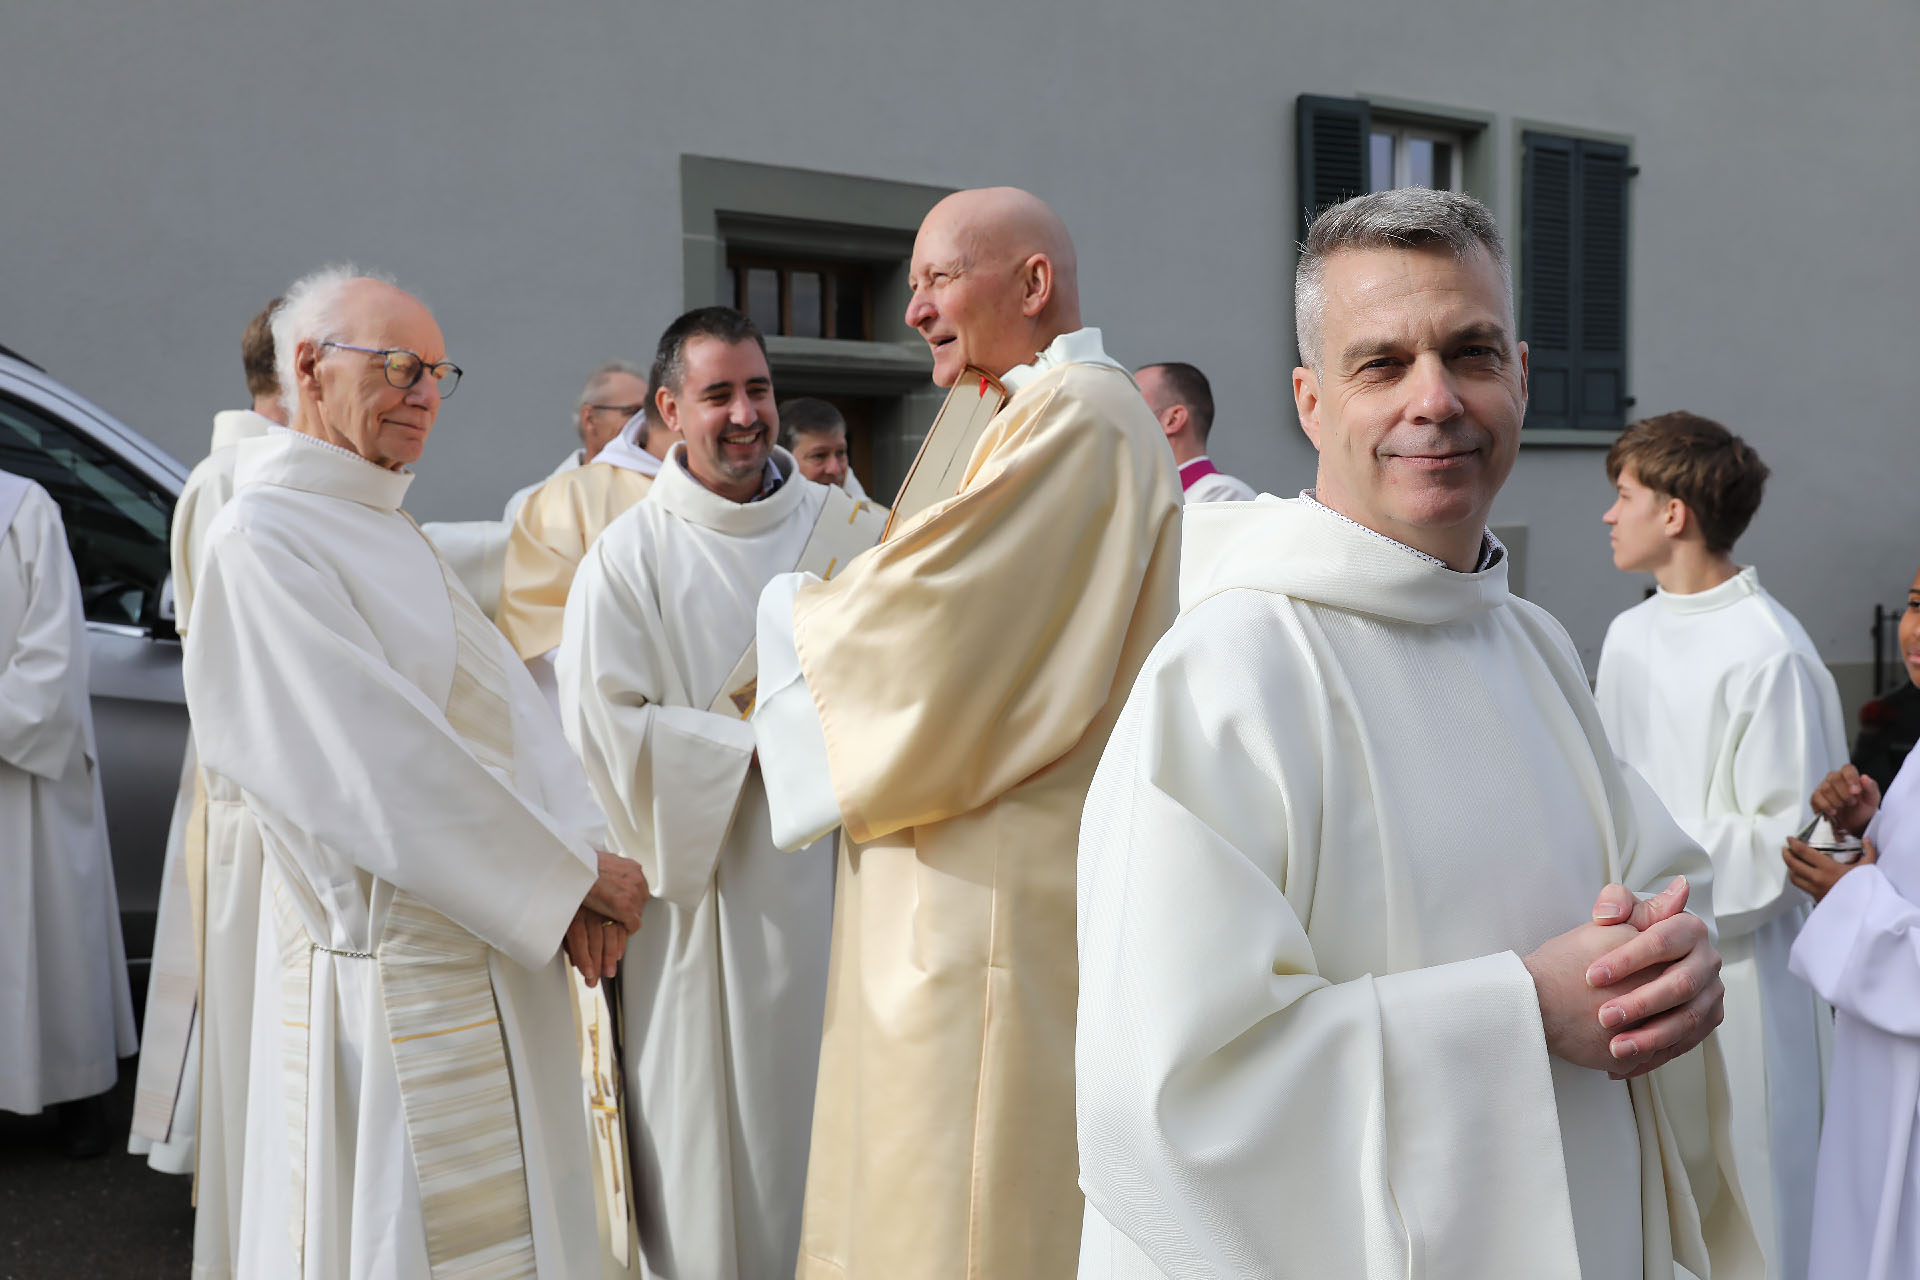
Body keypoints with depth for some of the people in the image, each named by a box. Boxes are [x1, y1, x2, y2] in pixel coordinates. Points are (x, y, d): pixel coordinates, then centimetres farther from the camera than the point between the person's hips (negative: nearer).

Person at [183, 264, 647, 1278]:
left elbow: (507, 704, 6)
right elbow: (378, 762, -20)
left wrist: (574, 871, -8)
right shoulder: (261, 542, -14)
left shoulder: (385, 533, 15)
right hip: (390, 961, -9)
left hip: (495, 953, 9)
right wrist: (572, 872, -13)